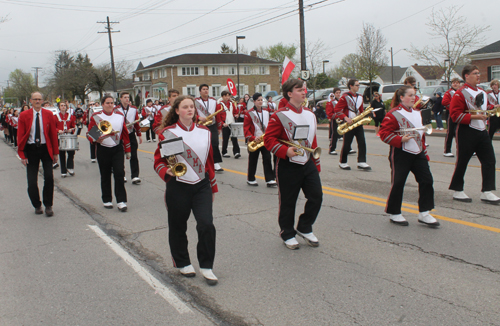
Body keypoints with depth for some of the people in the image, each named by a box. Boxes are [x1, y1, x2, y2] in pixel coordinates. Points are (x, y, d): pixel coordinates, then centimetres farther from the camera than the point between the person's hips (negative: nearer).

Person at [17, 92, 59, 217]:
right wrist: (22, 155, -6)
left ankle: (48, 206, 10)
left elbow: (53, 133, 3)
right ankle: (37, 205, 22)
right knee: (32, 182, 2)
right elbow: (20, 136, -1)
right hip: (31, 149, 0)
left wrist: (55, 152, 1)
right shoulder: (24, 116, -1)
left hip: (46, 148, 0)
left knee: (49, 178, -6)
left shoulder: (48, 114, 1)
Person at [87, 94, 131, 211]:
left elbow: (125, 133, 8)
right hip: (103, 150, -1)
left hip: (117, 149, 1)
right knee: (105, 176, 8)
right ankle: (107, 200, 23)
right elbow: (89, 133, -2)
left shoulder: (120, 116, 4)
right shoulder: (96, 117, -3)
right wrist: (95, 139, -25)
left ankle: (121, 201, -1)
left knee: (119, 174, -7)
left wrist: (128, 150, 9)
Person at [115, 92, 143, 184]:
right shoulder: (116, 110, -4)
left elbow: (137, 122, 8)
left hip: (131, 135, 1)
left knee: (134, 156, -5)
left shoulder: (134, 109, 3)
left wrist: (139, 135, 8)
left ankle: (135, 176, -5)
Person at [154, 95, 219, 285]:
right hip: (178, 187, -2)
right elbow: (159, 161, -1)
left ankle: (206, 267, 8)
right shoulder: (167, 132, -4)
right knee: (178, 226, 11)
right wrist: (167, 171, -23)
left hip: (201, 185, 2)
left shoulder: (205, 132, 6)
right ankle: (183, 263, 33)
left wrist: (213, 187, 16)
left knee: (206, 224, -10)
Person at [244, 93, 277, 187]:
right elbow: (246, 128, -9)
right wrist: (252, 138, -20)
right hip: (254, 141, -3)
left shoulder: (267, 112, 9)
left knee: (267, 159, -2)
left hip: (265, 140, 4)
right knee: (253, 160, 6)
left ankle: (270, 180, 0)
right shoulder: (249, 113, -6)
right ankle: (250, 179, 20)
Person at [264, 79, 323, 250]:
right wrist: (285, 151, -23)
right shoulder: (280, 116, -10)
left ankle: (304, 228, 24)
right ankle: (288, 234, 24)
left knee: (316, 196, 3)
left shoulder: (310, 115, 10)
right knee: (288, 202, 5)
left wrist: (316, 164, 16)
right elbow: (268, 139, -11)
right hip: (288, 166, -6)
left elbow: (313, 141, 15)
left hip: (308, 164, 6)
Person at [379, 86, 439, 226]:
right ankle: (394, 214, 14)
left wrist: (424, 151, 18)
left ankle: (424, 213, 9)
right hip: (400, 153, -7)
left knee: (426, 179, 0)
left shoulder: (417, 113, 14)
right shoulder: (394, 114, -9)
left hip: (417, 153, 7)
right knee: (398, 182, -2)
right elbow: (384, 133, -13)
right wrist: (400, 139, -23)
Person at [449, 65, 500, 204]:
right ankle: (457, 191, 16)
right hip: (466, 132, -8)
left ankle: (487, 192, 9)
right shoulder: (460, 93, -10)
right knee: (462, 162, 2)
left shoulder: (482, 92, 15)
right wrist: (474, 116, -21)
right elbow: (456, 115, -17)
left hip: (482, 131, 8)